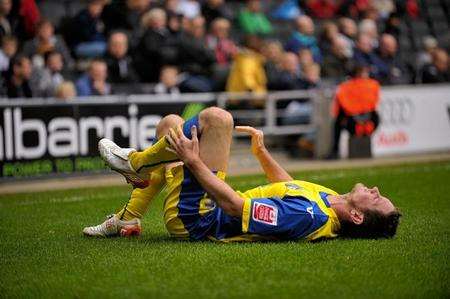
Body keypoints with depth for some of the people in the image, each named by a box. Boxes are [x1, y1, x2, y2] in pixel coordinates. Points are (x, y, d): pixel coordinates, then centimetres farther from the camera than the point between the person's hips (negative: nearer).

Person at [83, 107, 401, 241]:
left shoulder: (309, 215, -32)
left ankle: (136, 162, 3)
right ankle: (128, 219, 23)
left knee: (217, 117, -19)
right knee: (171, 124, 21)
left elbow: (234, 206, -31)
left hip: (194, 217, -9)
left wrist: (194, 160, -25)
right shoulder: (326, 199, -4)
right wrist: (263, 152, 20)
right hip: (208, 215, 9)